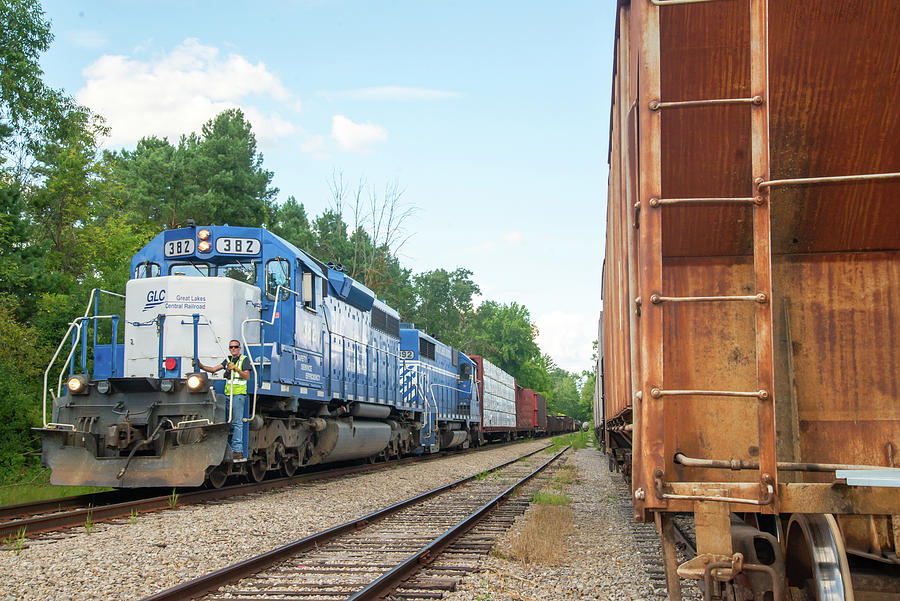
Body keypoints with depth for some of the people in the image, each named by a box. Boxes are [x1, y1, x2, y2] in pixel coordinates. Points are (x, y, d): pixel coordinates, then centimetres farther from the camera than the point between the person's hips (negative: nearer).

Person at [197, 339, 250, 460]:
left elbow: (247, 376, -9)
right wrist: (200, 366, 3)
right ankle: (231, 449, 10)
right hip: (228, 394, 7)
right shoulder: (228, 360, 20)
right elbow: (213, 369, 16)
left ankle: (238, 450, -13)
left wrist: (236, 369, -21)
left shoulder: (244, 360, 1)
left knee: (237, 422, -11)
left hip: (239, 394, -7)